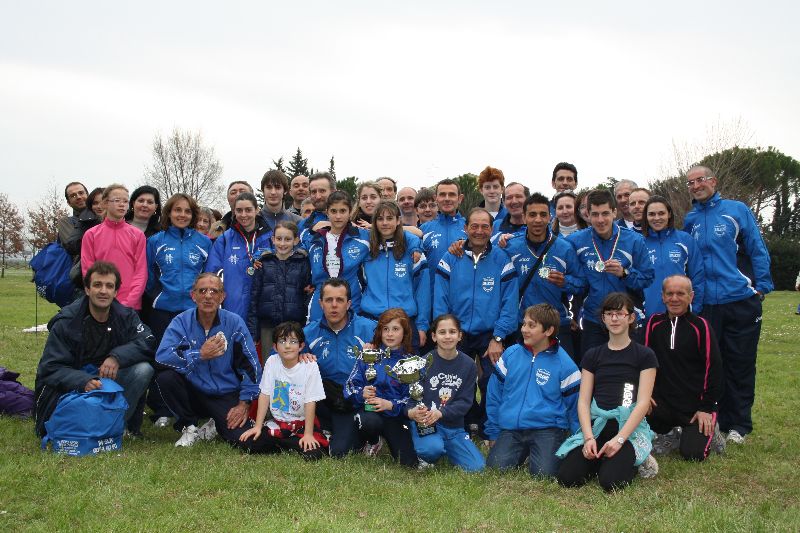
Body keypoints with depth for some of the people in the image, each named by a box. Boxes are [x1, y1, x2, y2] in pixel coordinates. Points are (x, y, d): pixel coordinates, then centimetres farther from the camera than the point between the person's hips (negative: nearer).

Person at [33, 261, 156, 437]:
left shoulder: (125, 316, -1)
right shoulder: (65, 322, -11)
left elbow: (148, 342, -13)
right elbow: (51, 368, -17)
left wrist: (117, 357, -30)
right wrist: (83, 382, -36)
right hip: (72, 385, -3)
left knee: (143, 370, -23)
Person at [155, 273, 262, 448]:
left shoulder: (234, 323, -6)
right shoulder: (181, 322, -6)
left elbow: (251, 367, -5)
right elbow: (161, 356, -23)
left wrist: (244, 404, -9)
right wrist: (200, 355, -28)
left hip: (226, 397, 0)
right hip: (192, 393, 1)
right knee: (165, 377, -27)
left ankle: (215, 427, 15)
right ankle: (189, 427, -4)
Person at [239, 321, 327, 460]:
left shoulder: (310, 366, -14)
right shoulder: (272, 362, -4)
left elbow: (310, 402, -15)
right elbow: (264, 395, -2)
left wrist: (308, 434, -19)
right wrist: (257, 426, -8)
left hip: (302, 423, -3)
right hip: (278, 422, 3)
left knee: (312, 454, -28)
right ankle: (293, 444, -1)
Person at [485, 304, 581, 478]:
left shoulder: (564, 364, -4)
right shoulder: (510, 355, 4)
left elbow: (574, 406, 4)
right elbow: (494, 396, 10)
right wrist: (493, 434, 12)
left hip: (547, 428, -2)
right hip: (510, 429, 2)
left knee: (544, 472, -23)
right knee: (496, 466, -19)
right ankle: (524, 451, 13)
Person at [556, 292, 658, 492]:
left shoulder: (645, 356, 3)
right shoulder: (592, 355, 13)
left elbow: (643, 402, -5)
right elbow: (583, 401, 6)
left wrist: (619, 439, -17)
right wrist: (589, 437, -12)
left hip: (629, 427, -3)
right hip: (596, 424, 3)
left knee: (611, 481, -27)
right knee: (567, 477, -20)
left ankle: (633, 459, 5)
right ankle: (601, 458, 9)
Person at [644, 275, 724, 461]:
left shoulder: (700, 325, -6)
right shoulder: (655, 323, 3)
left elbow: (713, 368, -5)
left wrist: (707, 408, -8)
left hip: (695, 405, -2)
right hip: (662, 400, 3)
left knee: (693, 454, -16)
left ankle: (708, 430, 20)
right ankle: (665, 434, 6)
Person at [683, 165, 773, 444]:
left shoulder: (737, 210, 0)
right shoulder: (690, 220, 9)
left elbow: (758, 250, -1)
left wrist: (762, 286, -7)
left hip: (741, 302, -3)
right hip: (706, 304, 3)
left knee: (740, 364, 5)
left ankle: (739, 424, 17)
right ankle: (719, 418, 21)